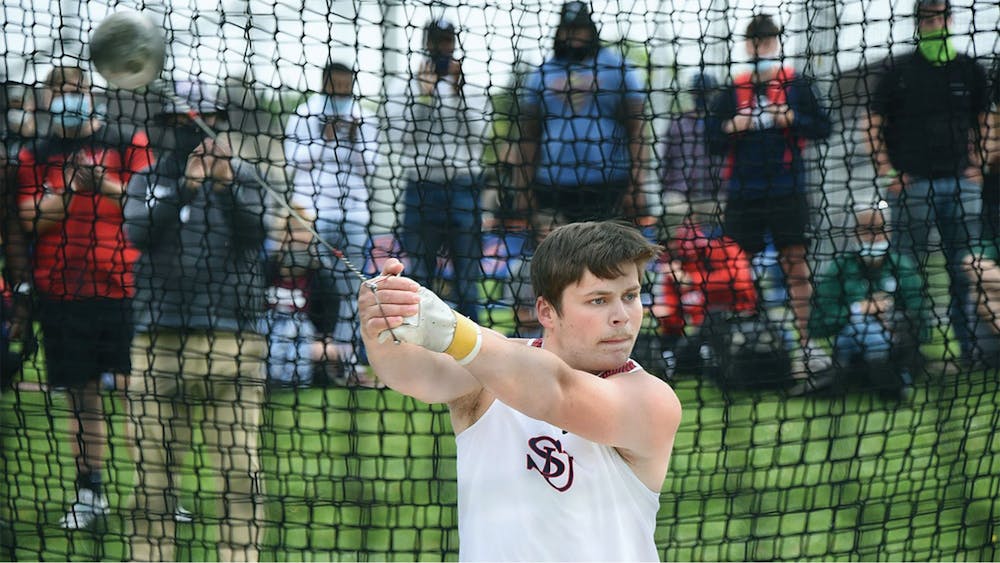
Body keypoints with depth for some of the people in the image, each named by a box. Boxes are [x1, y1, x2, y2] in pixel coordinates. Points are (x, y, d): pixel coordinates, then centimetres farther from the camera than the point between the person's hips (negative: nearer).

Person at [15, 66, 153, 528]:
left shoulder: (129, 142, 3)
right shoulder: (35, 155, 10)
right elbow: (30, 218, 1)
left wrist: (105, 185, -16)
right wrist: (71, 187, -12)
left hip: (122, 286, -2)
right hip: (62, 293, 2)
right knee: (81, 393, 6)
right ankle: (90, 492, 13)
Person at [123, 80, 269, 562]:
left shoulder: (243, 177, 11)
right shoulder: (149, 180, 13)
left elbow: (255, 233, -4)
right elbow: (138, 232, -5)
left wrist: (225, 184, -17)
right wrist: (186, 185, -15)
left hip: (231, 339, -1)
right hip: (158, 340, 1)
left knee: (238, 463, -5)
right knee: (152, 464, 1)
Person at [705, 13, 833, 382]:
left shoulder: (796, 86, 3)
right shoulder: (733, 91, 6)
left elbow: (822, 127, 1)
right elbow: (712, 139, 8)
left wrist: (793, 119, -15)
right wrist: (731, 127, -12)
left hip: (787, 190, -1)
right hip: (744, 191, 2)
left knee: (796, 265, -3)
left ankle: (804, 343, 2)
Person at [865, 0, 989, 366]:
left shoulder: (969, 71, 9)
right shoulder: (899, 71, 0)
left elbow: (981, 123, 19)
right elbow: (873, 127, 3)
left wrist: (975, 165, 6)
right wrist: (888, 173, -6)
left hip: (960, 185, 3)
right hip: (912, 184, -3)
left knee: (964, 270, 5)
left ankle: (967, 346, 12)